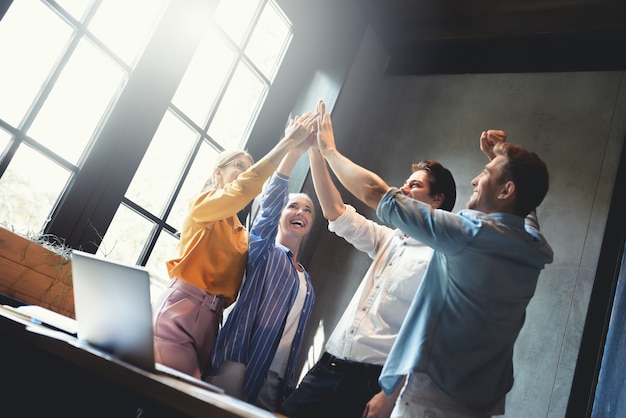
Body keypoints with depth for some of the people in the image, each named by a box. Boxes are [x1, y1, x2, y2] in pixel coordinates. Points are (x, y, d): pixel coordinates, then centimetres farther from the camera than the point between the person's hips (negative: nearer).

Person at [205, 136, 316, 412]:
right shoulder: (263, 251, 4)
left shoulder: (307, 284, 20)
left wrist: (288, 386, 10)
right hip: (239, 368, -5)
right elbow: (270, 201, -13)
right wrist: (295, 149, -25)